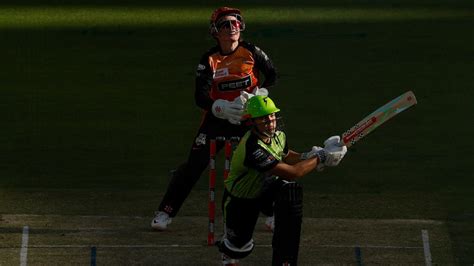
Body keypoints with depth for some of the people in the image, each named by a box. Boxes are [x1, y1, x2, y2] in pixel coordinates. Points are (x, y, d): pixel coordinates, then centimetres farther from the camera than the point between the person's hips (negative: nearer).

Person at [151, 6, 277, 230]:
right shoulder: (209, 60, -9)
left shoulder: (251, 52, -6)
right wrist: (223, 108, -30)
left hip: (249, 118, 1)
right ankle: (165, 212, 0)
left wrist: (257, 96, -13)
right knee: (194, 164, -7)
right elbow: (200, 97, -14)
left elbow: (271, 75, 3)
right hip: (217, 118, -1)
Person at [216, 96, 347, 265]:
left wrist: (306, 157, -9)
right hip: (241, 200, -6)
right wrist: (321, 158, -34)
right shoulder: (253, 148, -39)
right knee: (241, 248, 0)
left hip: (267, 187, 6)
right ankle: (227, 251, 45)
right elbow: (291, 173, -40)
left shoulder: (278, 135, -12)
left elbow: (285, 156, 12)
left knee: (291, 190, -24)